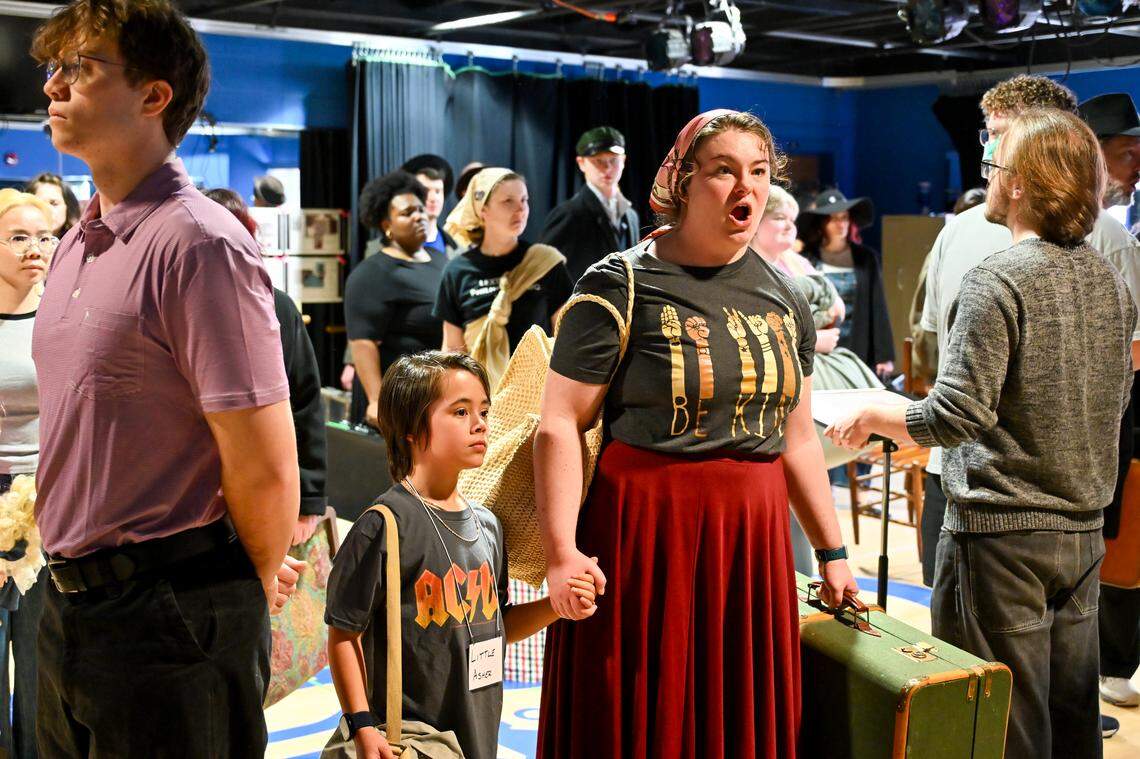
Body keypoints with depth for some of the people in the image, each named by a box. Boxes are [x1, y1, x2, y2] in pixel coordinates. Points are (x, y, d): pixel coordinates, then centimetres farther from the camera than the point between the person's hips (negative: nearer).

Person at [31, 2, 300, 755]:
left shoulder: (198, 245, -18)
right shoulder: (77, 245, 11)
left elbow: (265, 469, -19)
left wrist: (250, 591, -4)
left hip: (167, 614, -8)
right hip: (70, 602, 9)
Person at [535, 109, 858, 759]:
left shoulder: (785, 298, 10)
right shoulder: (623, 286, -7)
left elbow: (798, 436, 16)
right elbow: (561, 423, -11)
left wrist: (832, 551, 15)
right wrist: (562, 551, -21)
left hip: (755, 543, 5)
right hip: (643, 536, -5)